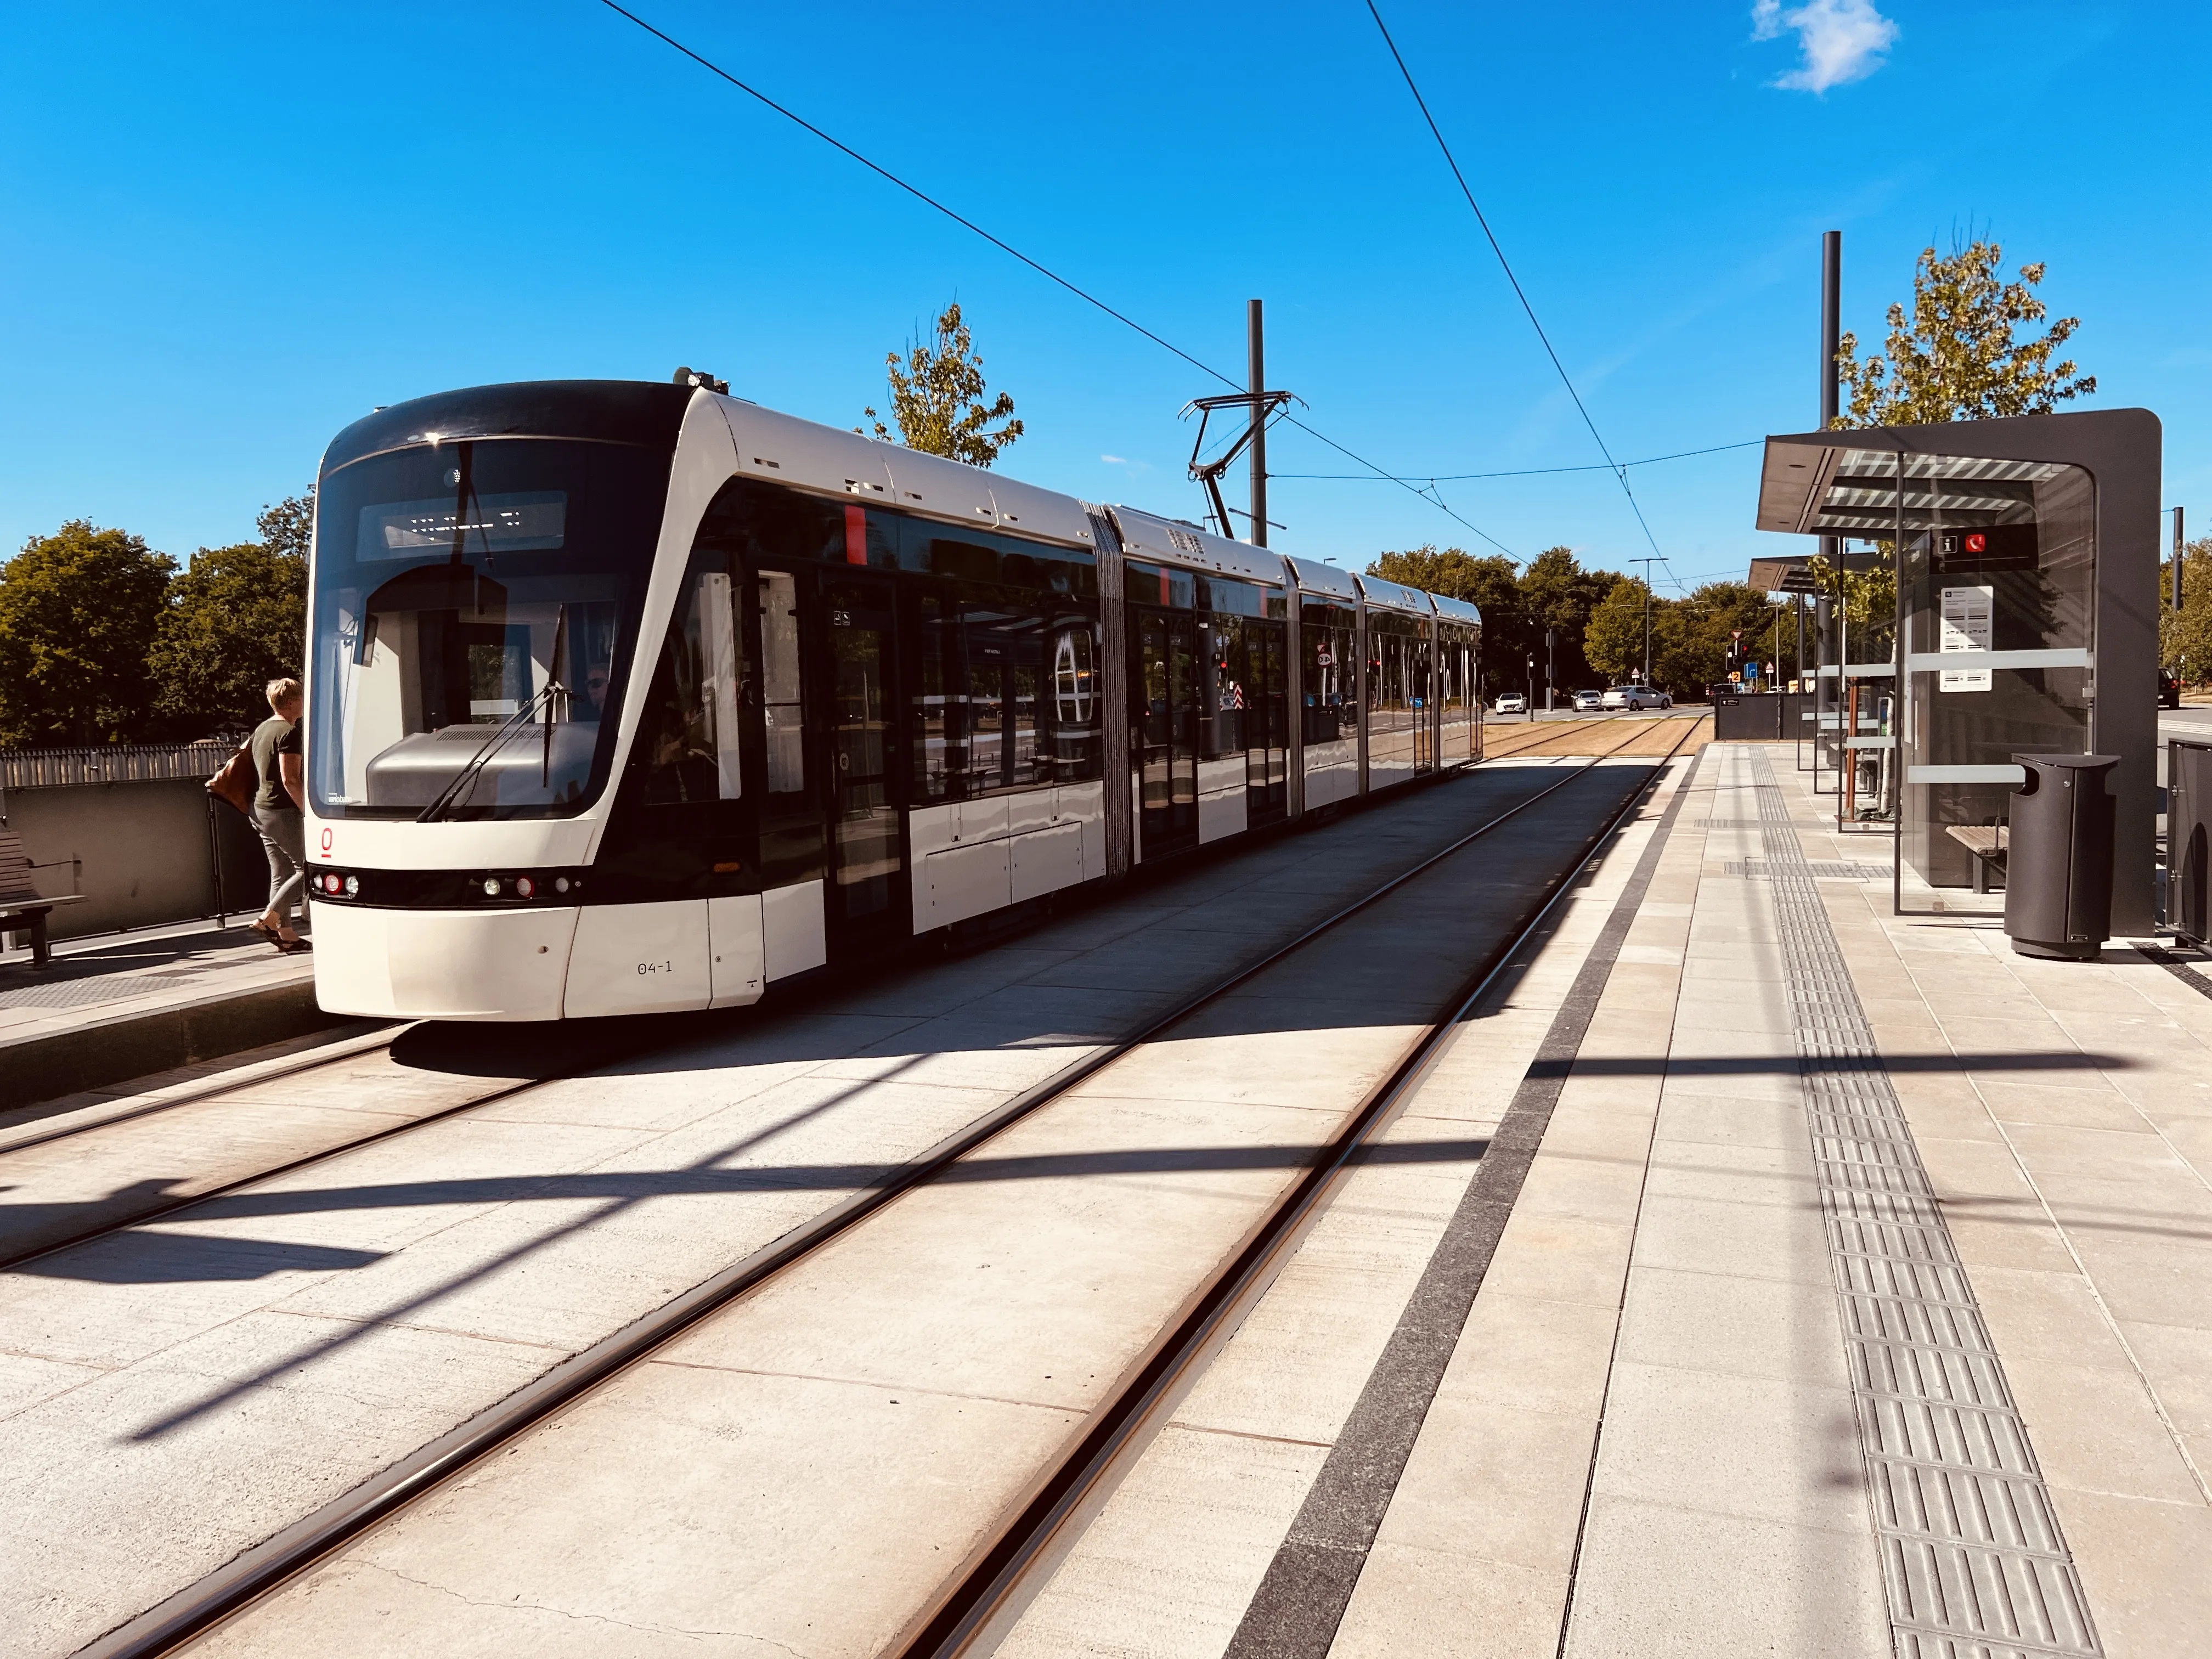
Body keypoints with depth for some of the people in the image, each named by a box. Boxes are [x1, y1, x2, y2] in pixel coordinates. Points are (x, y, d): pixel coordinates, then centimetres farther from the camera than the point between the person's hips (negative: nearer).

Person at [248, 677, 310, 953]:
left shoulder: (261, 730, 16)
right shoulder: (289, 732, -14)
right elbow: (290, 779, -21)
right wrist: (309, 811, -17)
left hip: (262, 808, 10)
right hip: (283, 811, -10)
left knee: (281, 872, 10)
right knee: (307, 868, -3)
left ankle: (286, 934, 11)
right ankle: (269, 918, -8)